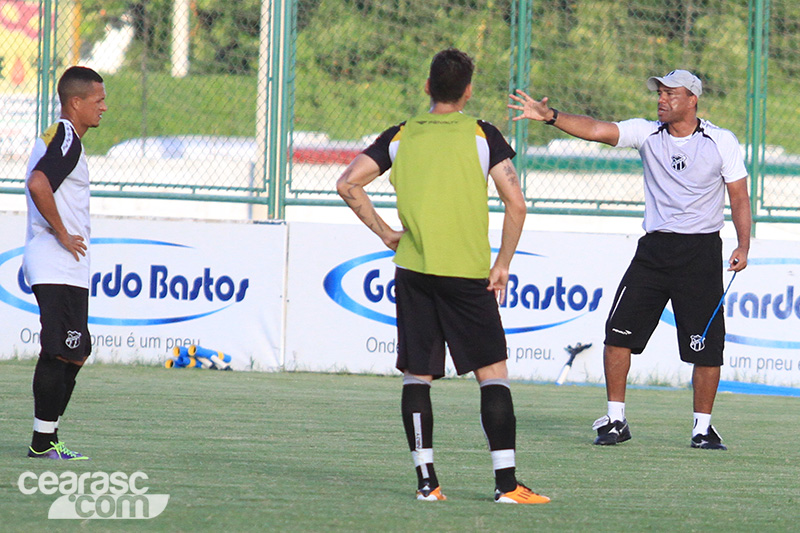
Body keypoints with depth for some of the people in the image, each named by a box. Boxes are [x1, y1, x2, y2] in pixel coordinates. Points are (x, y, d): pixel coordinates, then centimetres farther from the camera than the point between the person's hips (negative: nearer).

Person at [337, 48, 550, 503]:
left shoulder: (402, 136, 7)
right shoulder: (482, 135, -1)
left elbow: (348, 184, 3)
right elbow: (516, 204, -7)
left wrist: (385, 233, 9)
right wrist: (502, 264, 2)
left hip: (413, 272, 2)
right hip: (468, 274, -2)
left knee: (417, 376, 9)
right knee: (493, 374, 2)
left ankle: (426, 480, 3)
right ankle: (507, 482, -5)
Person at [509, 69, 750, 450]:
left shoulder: (721, 142, -1)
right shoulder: (647, 133, 3)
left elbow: (739, 197, 2)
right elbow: (596, 130, -7)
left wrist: (743, 246, -10)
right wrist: (550, 116, -21)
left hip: (701, 252, -2)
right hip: (653, 248, 2)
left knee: (707, 348, -4)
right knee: (618, 332, -6)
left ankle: (702, 426, 11)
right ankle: (616, 421, 3)